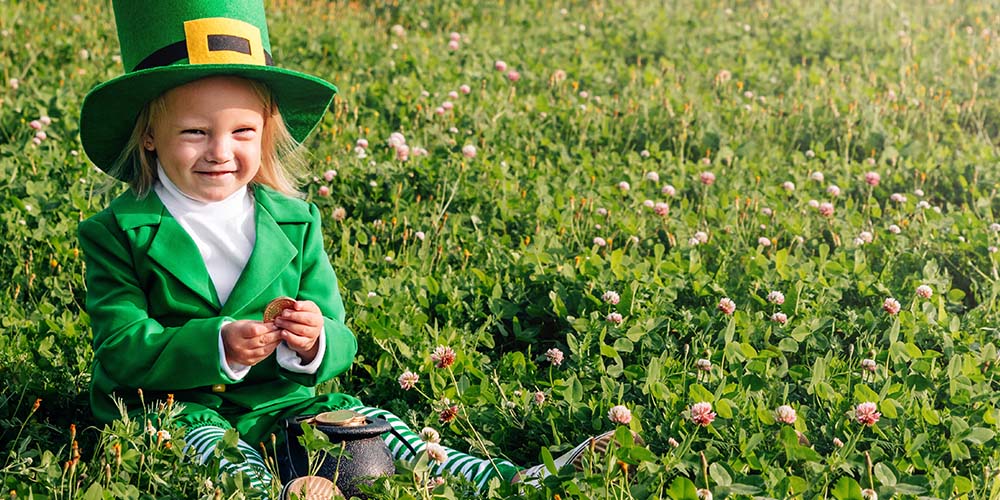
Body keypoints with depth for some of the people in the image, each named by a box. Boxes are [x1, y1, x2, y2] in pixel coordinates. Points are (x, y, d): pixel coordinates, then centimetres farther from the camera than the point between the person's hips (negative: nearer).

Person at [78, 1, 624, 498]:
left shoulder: (295, 222, 7)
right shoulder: (117, 232, -2)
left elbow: (339, 343, 5)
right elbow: (122, 350, -10)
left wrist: (315, 343, -21)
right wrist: (216, 345, -27)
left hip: (274, 399, 2)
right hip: (166, 406, -2)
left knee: (364, 423, -19)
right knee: (208, 444, -33)